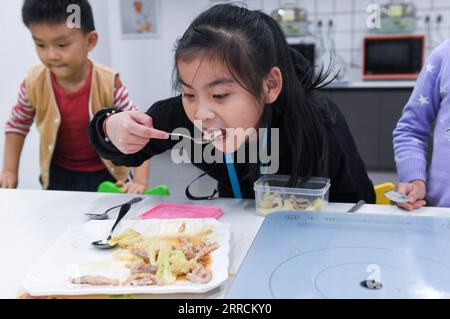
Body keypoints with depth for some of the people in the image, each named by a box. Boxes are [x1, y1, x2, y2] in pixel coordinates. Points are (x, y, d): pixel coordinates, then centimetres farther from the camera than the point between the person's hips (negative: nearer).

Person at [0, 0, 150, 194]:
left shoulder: (108, 83, -25)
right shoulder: (34, 83, -16)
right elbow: (17, 125, 2)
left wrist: (140, 181, -27)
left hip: (105, 172, -2)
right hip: (59, 173, 2)